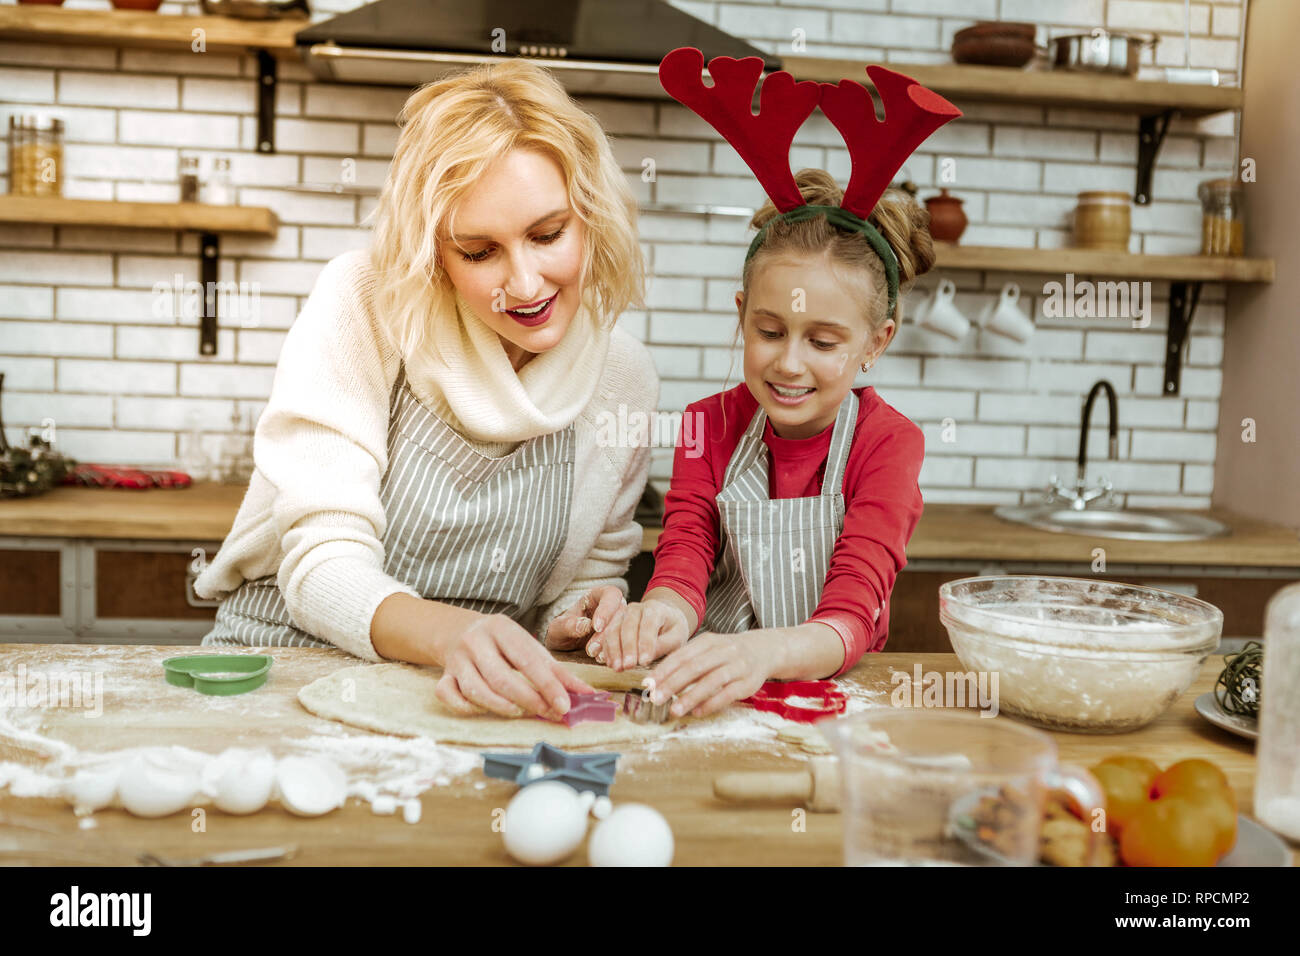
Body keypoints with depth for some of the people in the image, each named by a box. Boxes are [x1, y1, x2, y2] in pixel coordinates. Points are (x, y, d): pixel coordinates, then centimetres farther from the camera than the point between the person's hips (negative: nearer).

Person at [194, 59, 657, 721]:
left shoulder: (624, 382, -2)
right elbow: (320, 566, -18)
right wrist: (450, 632, -38)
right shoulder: (362, 304, -13)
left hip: (466, 702, 3)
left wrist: (579, 617, -12)